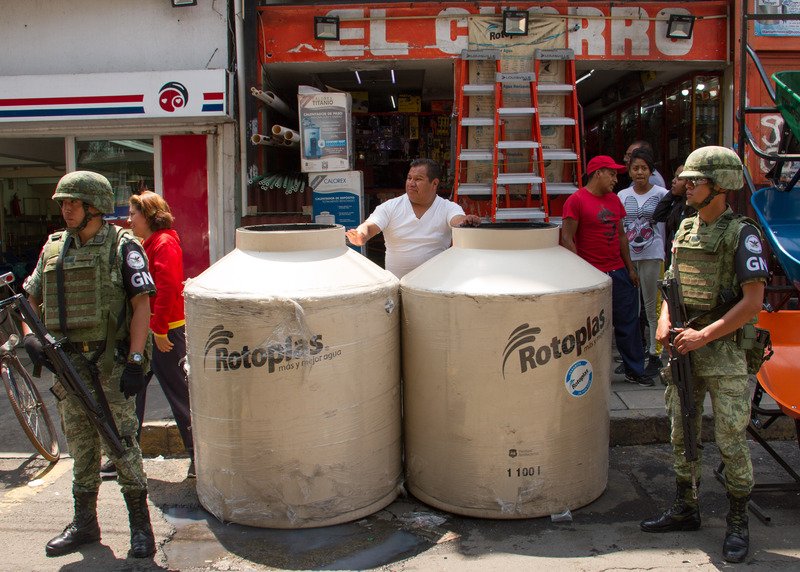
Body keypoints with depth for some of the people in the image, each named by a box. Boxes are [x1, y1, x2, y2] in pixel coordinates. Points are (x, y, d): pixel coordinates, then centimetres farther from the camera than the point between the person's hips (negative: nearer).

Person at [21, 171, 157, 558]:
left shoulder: (122, 247, -5)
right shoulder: (53, 248, 12)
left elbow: (141, 304, -9)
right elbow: (30, 299, 19)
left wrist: (135, 361, -17)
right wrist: (29, 336, -2)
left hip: (111, 362, -5)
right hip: (68, 363, 5)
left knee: (122, 442, -2)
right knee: (81, 446, 13)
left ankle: (140, 526, 10)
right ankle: (84, 524, 26)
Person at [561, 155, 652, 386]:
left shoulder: (614, 200, 14)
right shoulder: (576, 200, -8)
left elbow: (621, 235, 19)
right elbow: (567, 239, -12)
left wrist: (630, 267, 15)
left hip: (619, 272, 7)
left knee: (628, 324, 11)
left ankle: (634, 371, 24)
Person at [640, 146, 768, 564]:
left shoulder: (742, 233, -11)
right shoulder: (685, 229, 10)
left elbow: (753, 302, -16)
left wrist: (704, 335, -19)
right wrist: (664, 320, 0)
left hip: (725, 352, -6)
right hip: (683, 350, 6)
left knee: (731, 440, 2)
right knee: (682, 435, 13)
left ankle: (738, 523, 19)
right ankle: (685, 509, 29)